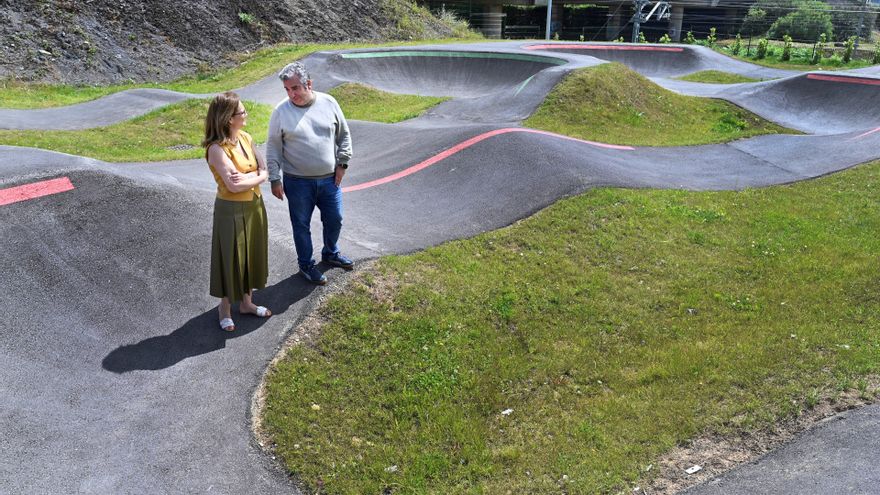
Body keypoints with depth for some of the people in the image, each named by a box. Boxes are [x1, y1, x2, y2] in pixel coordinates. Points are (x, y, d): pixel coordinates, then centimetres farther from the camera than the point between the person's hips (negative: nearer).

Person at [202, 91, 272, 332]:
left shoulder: (246, 138, 1)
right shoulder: (217, 149, -21)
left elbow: (264, 171, -1)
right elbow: (234, 185, -26)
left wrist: (247, 177, -19)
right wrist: (257, 177, -13)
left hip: (255, 205, 7)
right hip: (231, 210, -7)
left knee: (252, 255, 18)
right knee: (231, 258, 8)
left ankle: (246, 302, 36)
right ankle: (225, 307, 28)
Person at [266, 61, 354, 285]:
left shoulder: (328, 103, -4)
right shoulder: (281, 111, -10)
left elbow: (344, 135, 6)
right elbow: (273, 149, -4)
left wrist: (342, 163, 2)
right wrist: (275, 180, -6)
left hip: (329, 179, 3)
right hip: (298, 182, -2)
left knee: (334, 219, 16)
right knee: (301, 225, 10)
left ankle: (330, 253, 43)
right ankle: (306, 265, 30)